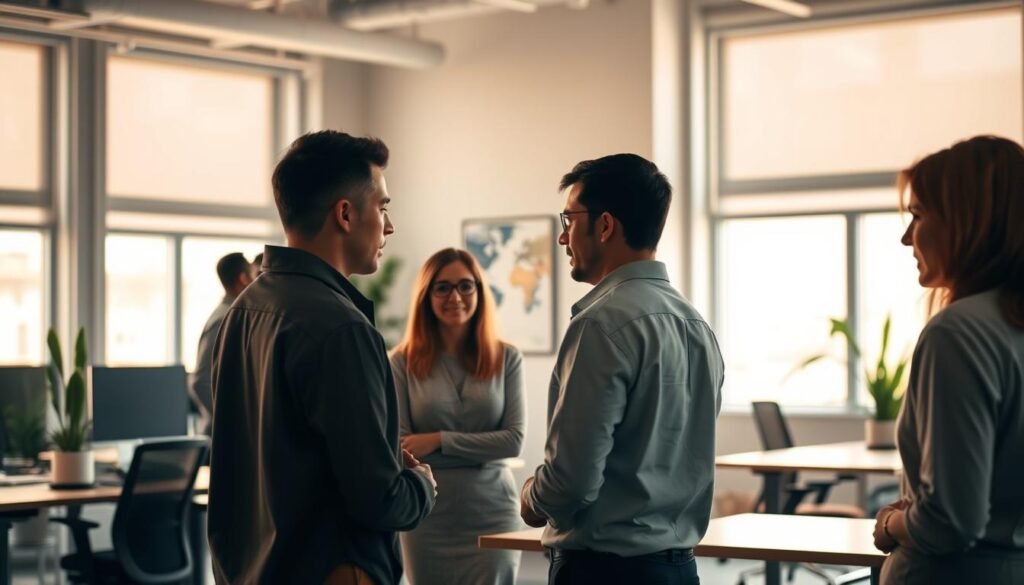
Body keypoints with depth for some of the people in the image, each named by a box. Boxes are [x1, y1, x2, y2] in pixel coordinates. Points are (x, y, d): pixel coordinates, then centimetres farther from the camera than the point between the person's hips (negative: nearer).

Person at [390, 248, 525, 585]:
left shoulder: (506, 359, 0)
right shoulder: (404, 362, -3)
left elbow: (514, 440, -5)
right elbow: (401, 446, -5)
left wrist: (440, 440, -14)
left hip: (492, 516, 0)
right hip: (427, 518, 0)